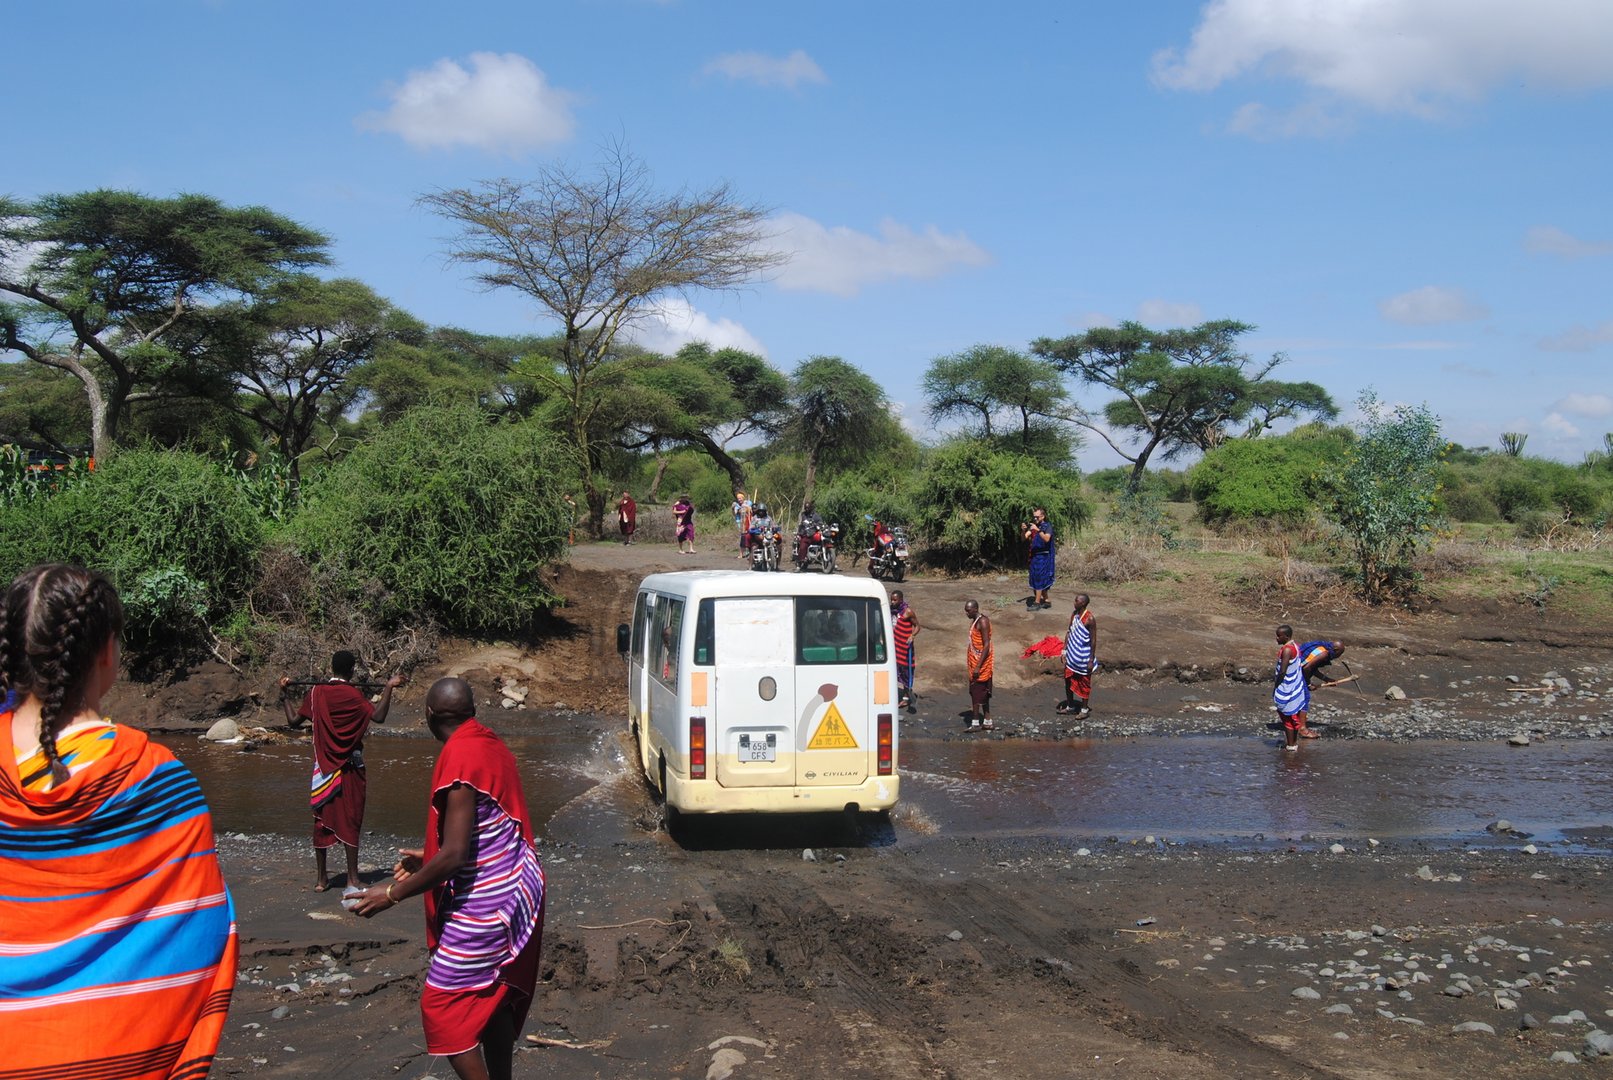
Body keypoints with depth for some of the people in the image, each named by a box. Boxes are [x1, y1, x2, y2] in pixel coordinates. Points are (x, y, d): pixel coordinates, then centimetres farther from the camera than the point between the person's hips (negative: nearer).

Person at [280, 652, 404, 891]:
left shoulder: (316, 693, 0)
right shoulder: (354, 694, -9)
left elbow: (294, 720, 4)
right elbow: (378, 717, -19)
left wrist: (284, 694, 15)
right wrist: (389, 688, -13)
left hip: (323, 767, 3)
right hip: (350, 768, -3)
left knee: (322, 820, 9)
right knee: (350, 820, 2)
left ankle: (321, 878, 14)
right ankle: (352, 878, 4)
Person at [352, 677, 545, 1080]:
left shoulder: (459, 758, -21)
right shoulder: (493, 746, 5)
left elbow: (454, 856, -24)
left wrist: (393, 893, -15)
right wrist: (428, 858, 21)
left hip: (482, 903, -9)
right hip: (515, 891, 9)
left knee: (442, 1004, 3)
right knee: (493, 998, 18)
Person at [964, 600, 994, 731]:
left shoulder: (983, 622, -18)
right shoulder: (974, 621, 11)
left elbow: (986, 646, -22)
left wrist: (978, 666, -24)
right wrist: (971, 662, 20)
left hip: (981, 664, -9)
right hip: (975, 662, 9)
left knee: (976, 693, -7)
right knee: (982, 693, 12)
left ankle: (975, 723, -3)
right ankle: (987, 721, 18)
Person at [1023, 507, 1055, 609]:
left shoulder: (1047, 526, -7)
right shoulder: (1033, 526, 11)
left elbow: (1046, 539, -23)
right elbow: (1024, 538, 3)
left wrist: (1038, 530, -34)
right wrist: (1024, 530, -16)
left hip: (1043, 556, -7)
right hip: (1034, 556, 7)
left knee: (1039, 579, -9)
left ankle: (1037, 602, -9)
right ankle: (1046, 601, 19)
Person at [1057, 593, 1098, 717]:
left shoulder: (1090, 618, -20)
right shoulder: (1074, 614, 2)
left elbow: (1093, 640, -17)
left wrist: (1091, 660, -16)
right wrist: (1064, 651, 8)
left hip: (1083, 657, -7)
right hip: (1072, 655, 7)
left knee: (1084, 684, 7)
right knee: (1068, 680, 16)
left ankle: (1084, 709, 21)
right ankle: (1069, 706, 31)